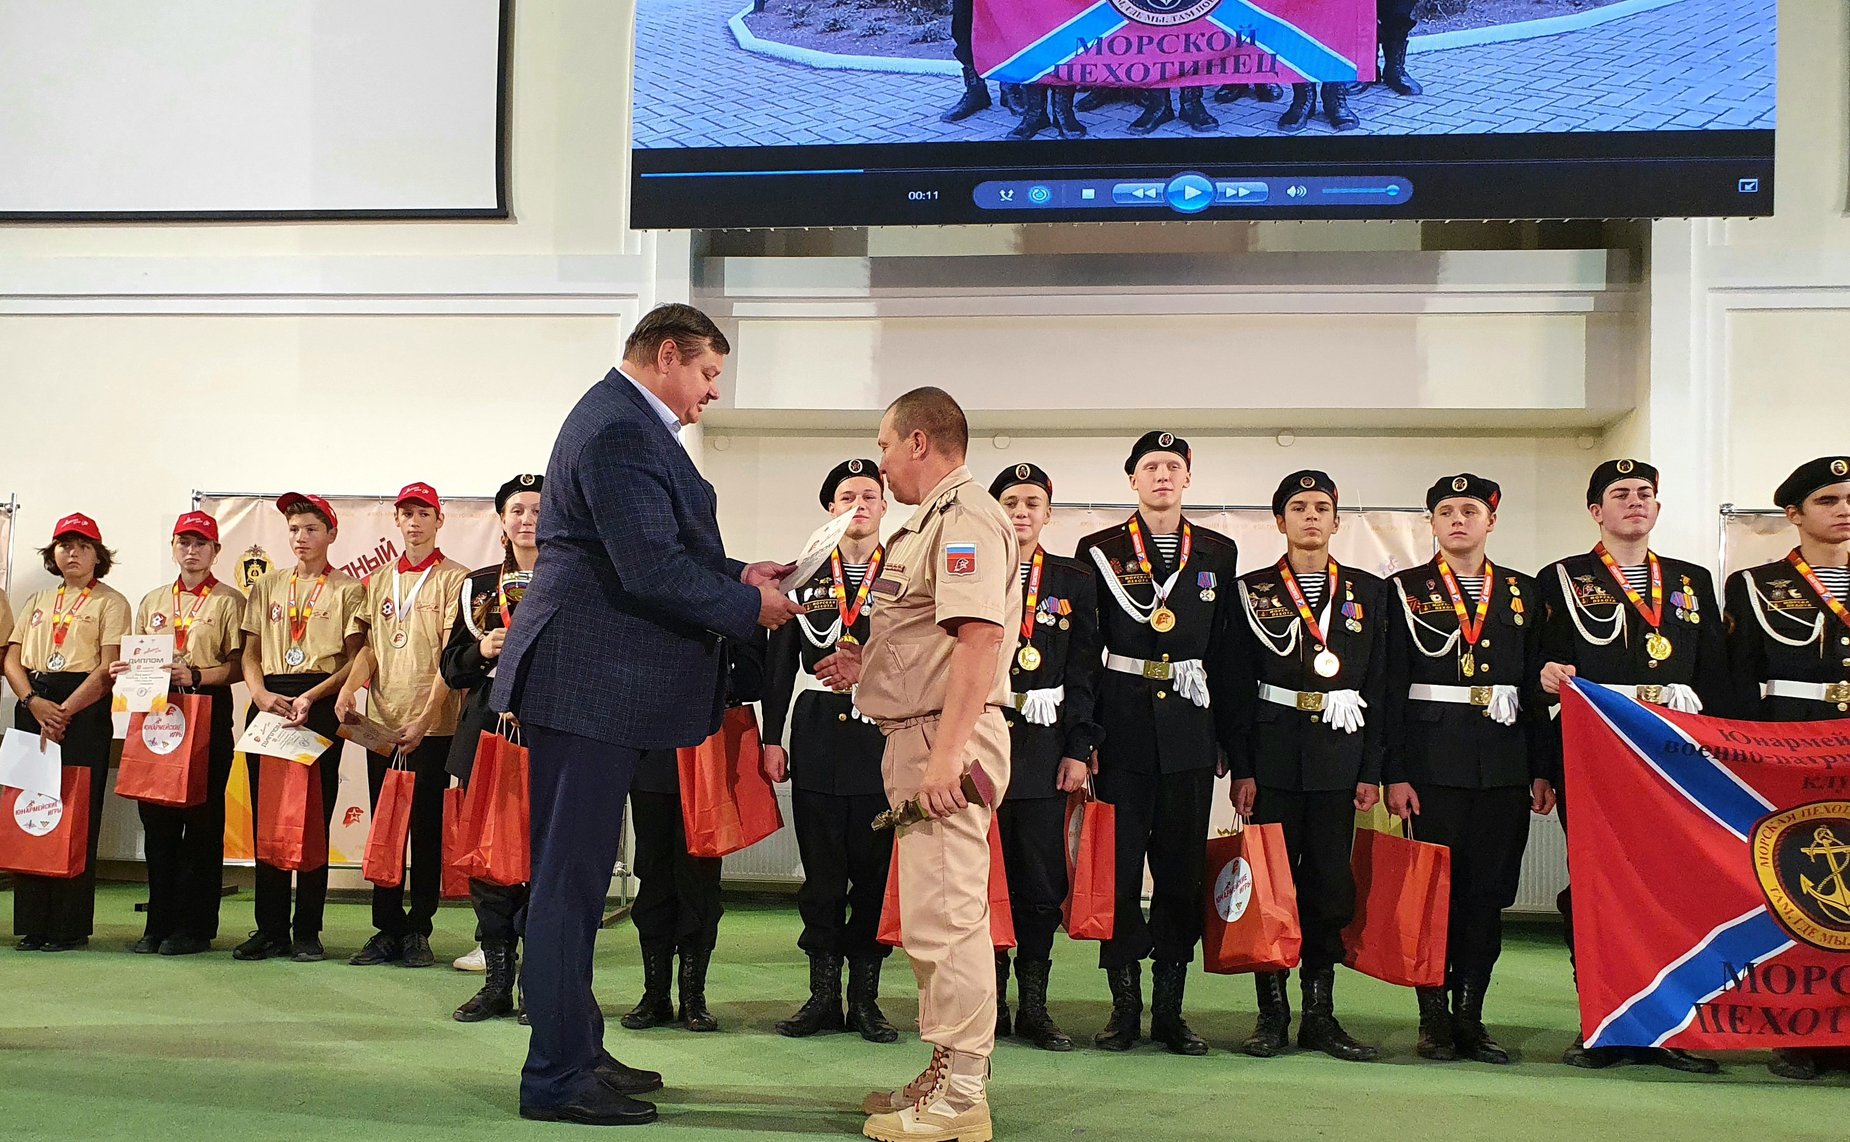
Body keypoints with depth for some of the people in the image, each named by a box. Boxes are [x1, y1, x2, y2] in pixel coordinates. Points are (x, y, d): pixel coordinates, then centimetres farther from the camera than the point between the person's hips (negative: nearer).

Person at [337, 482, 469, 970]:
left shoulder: (455, 579, -1)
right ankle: (386, 930, 12)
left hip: (433, 724, -5)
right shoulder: (379, 581, 16)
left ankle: (418, 930, 7)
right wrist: (349, 687, -9)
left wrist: (425, 718, -17)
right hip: (381, 724, 5)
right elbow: (370, 646, 12)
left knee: (427, 828, 0)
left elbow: (452, 655, -8)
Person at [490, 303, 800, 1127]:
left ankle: (577, 1051, 28)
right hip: (589, 683, -11)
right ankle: (557, 1078, 2)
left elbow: (660, 553, 21)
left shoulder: (622, 420, 17)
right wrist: (750, 609, -12)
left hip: (594, 680, 11)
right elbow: (651, 570, -23)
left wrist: (735, 576, 11)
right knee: (570, 880, -5)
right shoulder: (620, 431, -17)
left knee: (576, 876, 17)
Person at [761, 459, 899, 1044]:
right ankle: (823, 995, 12)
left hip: (883, 739, -1)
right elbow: (780, 662, 9)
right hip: (817, 740, 1)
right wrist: (772, 739, 3)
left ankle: (866, 996, 11)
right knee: (821, 870, 4)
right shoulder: (804, 576, 10)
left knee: (875, 869, 2)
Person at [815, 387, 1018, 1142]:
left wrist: (945, 754, -27)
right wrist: (870, 663, 18)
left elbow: (980, 637, -23)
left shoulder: (965, 519, -12)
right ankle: (946, 1076, 23)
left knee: (945, 917, -9)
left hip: (946, 739, -11)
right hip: (917, 737, 11)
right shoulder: (929, 523, 22)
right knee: (935, 918, 14)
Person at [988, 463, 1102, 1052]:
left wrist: (1079, 750, -1)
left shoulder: (1075, 582, 10)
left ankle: (1035, 1007, 11)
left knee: (1042, 882, 2)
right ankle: (992, 1004, 11)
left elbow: (1085, 673, 7)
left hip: (1045, 750, 1)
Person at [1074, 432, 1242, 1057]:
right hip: (1124, 729, -2)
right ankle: (1125, 1005, 11)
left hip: (1191, 729, 2)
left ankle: (1170, 1008, 14)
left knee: (1182, 868, 5)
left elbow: (1226, 651, 10)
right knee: (1119, 866, 0)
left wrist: (1232, 740, 6)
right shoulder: (1100, 551, 4)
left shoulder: (1218, 553, 10)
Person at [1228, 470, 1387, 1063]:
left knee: (1331, 882, 4)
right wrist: (1241, 767, -5)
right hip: (1273, 754, -1)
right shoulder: (1251, 591, 5)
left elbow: (1378, 685, 7)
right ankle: (1272, 1012, 9)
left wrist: (1371, 770, 1)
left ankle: (1320, 1013, 12)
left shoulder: (1368, 592, 10)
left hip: (1339, 754, 2)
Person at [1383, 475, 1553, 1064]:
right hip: (1433, 764, -3)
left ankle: (1470, 1017, 13)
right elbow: (1391, 688, -1)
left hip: (1504, 767, 3)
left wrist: (1541, 771, 6)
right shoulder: (1406, 590, 4)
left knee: (1489, 893, 4)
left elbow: (1536, 687, 12)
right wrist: (1394, 774, -8)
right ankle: (1435, 1020, 9)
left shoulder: (1522, 592, 13)